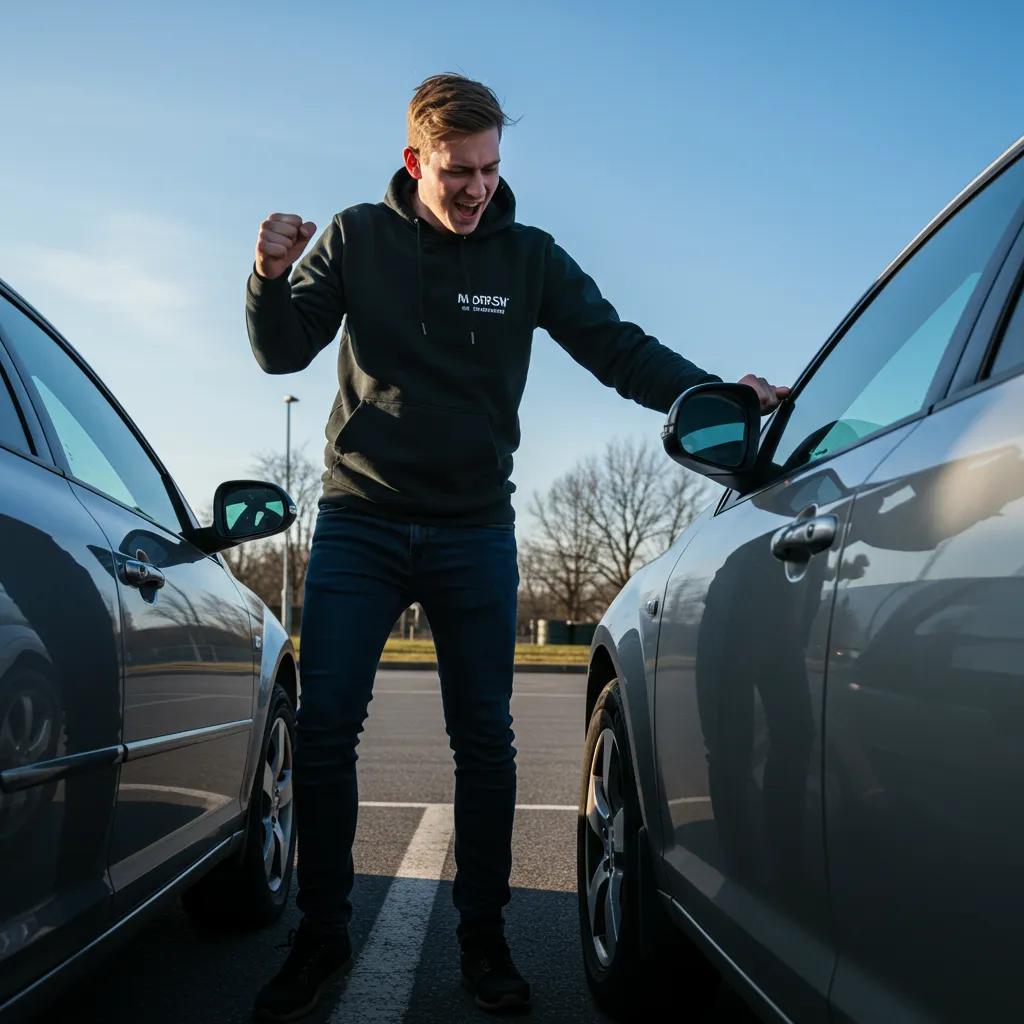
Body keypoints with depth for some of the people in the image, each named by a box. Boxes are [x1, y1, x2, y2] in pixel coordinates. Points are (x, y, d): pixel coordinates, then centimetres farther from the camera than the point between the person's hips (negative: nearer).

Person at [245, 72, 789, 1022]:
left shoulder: (528, 257, 2)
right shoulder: (358, 239, 1)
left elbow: (619, 349, -2)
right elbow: (283, 354, 3)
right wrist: (272, 277, -17)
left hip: (475, 533, 1)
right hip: (359, 524, 0)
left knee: (484, 738, 3)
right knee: (323, 727, -3)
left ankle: (482, 937, 16)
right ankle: (320, 935, 11)